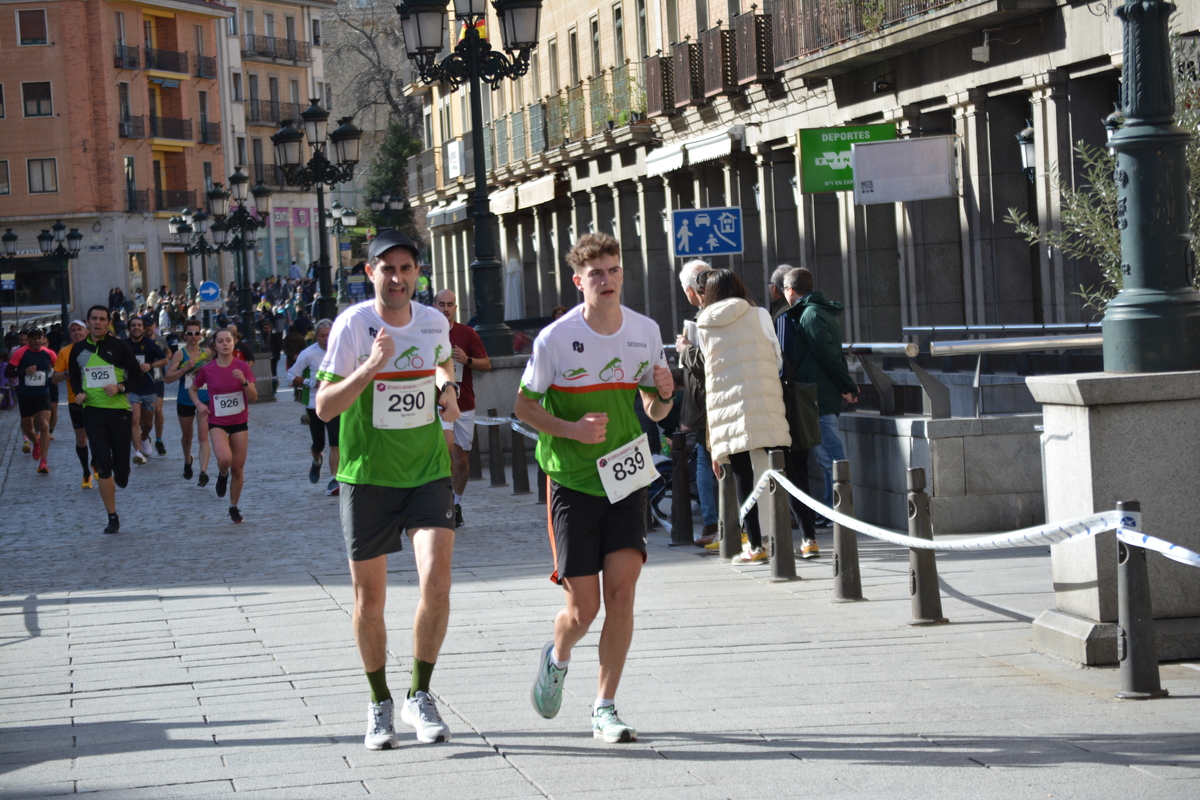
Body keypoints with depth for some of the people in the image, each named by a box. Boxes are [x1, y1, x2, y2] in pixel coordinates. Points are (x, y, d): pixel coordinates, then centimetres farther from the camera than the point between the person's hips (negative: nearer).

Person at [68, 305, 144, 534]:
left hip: (119, 410, -1)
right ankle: (112, 517, 0)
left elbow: (136, 376, 0)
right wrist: (78, 393, -1)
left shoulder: (118, 346, -3)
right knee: (103, 466, -7)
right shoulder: (78, 349, 5)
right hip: (92, 411, 1)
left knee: (121, 470, 2)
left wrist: (120, 387, -18)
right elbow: (73, 376, 20)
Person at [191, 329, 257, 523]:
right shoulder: (207, 370, -5)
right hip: (217, 422, -1)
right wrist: (199, 404, -7)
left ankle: (234, 507, 22)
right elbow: (192, 389, 13)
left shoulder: (242, 367, -5)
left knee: (238, 467, 4)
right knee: (224, 459, -27)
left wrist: (244, 381, -24)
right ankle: (222, 475, 10)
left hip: (240, 422, 1)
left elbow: (254, 397, -7)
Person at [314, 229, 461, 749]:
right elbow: (324, 407, -16)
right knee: (369, 598, 6)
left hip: (428, 472, 2)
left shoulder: (434, 322, 1)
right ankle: (380, 704, 26)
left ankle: (420, 696, 2)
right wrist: (371, 367, -30)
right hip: (367, 477, -2)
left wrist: (447, 386, 3)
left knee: (436, 582, -15)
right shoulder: (352, 324, -12)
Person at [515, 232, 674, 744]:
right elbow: (524, 405, -2)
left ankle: (605, 708, 4)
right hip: (572, 482, -3)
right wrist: (571, 429, -18)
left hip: (626, 479, 3)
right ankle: (557, 659, 32)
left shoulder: (645, 331, 2)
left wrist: (662, 396, -11)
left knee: (622, 591, -8)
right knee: (583, 609, -3)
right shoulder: (555, 338, -10)